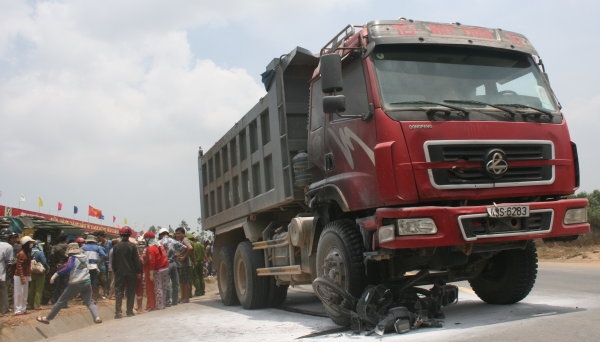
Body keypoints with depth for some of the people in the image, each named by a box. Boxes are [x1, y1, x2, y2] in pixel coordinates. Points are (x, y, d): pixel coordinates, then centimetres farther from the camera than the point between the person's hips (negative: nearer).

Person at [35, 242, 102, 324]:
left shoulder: (73, 258, -9)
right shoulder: (84, 257, 8)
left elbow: (68, 267, -27)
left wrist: (56, 274, -27)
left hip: (75, 284, -4)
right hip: (87, 282, 4)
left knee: (61, 301, 9)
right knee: (89, 302, 9)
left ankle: (47, 318, 21)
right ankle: (97, 317, -13)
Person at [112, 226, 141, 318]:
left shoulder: (116, 246, -1)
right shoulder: (132, 246, -8)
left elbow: (113, 261, 4)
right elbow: (136, 260, -6)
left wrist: (115, 271, 14)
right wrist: (138, 271, 2)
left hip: (119, 273, 2)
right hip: (131, 272, -2)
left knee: (119, 292, 5)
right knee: (131, 292, 8)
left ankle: (118, 312, -3)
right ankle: (129, 311, 8)